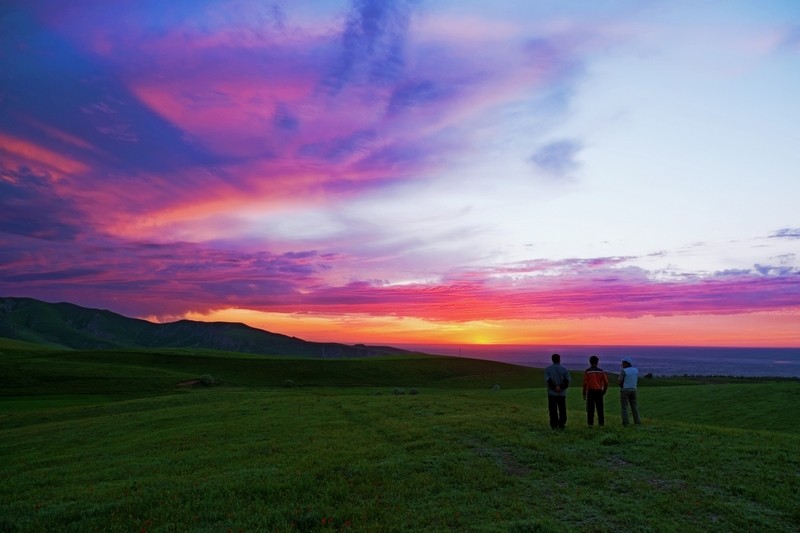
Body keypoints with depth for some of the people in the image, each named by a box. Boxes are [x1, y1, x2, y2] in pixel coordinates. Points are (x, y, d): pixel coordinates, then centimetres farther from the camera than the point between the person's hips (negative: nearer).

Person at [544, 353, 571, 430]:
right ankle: (561, 425, 5)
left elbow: (548, 380, -13)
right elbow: (567, 381, -8)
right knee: (562, 410, 9)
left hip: (552, 393, 0)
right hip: (562, 393, 0)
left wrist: (555, 387, -14)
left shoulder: (547, 369, 0)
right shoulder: (564, 370, 1)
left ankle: (554, 425, 3)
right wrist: (560, 387, -10)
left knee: (553, 410, 4)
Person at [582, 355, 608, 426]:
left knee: (590, 408, 1)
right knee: (600, 408, 8)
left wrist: (584, 393, -1)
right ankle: (601, 423, 8)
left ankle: (590, 423, -1)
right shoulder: (601, 371, 3)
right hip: (599, 391, 2)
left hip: (590, 391, -2)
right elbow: (606, 382, 0)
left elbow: (585, 383, -7)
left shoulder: (587, 371, -3)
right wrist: (604, 391, 13)